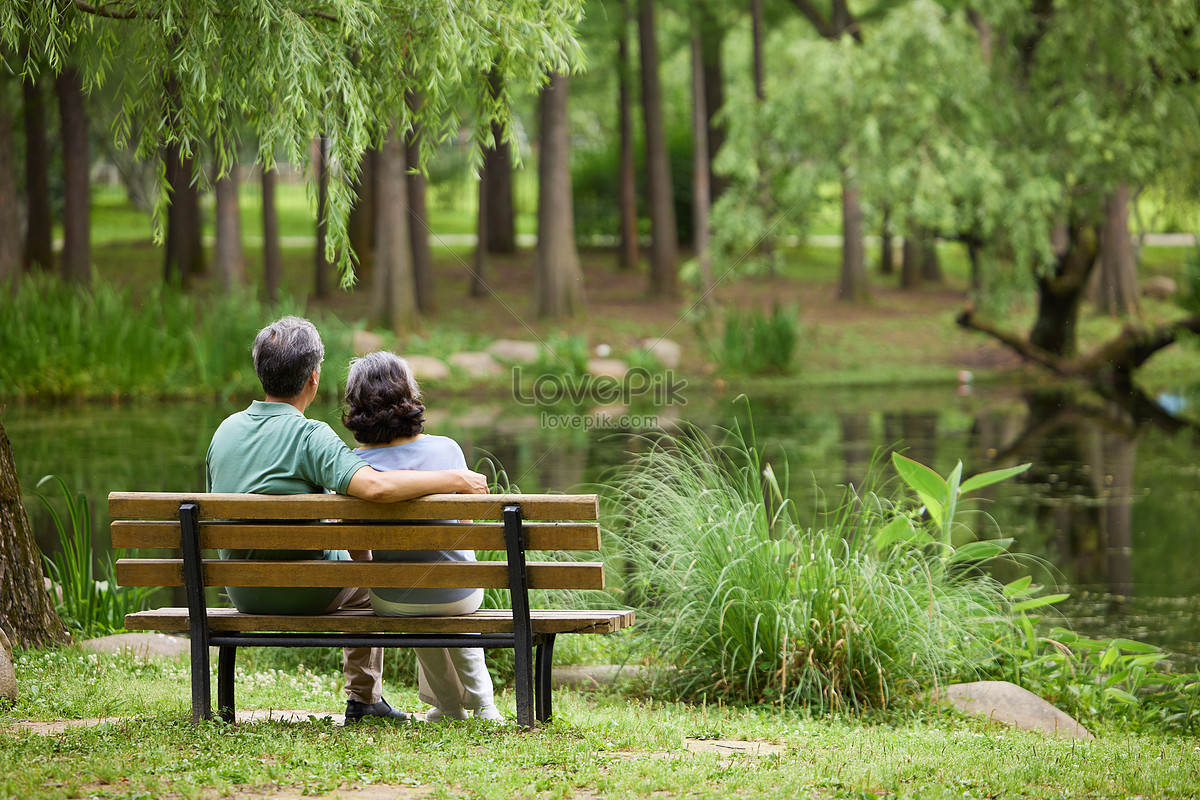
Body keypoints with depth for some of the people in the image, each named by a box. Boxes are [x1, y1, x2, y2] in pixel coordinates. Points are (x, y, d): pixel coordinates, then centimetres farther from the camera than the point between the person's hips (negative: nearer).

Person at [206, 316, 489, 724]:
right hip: (306, 594, -6)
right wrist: (458, 480, -28)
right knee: (363, 557, 27)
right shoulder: (310, 435, -22)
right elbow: (374, 486, -38)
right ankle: (364, 697, 32)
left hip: (242, 593, 6)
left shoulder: (226, 430, -2)